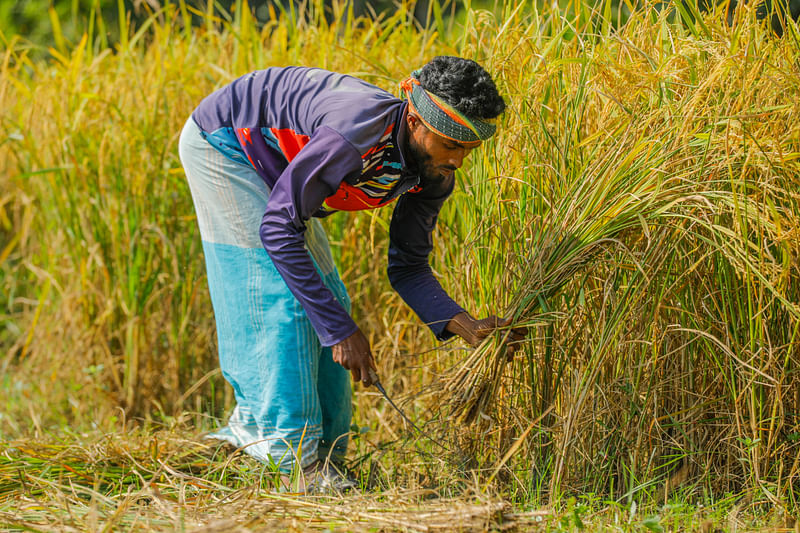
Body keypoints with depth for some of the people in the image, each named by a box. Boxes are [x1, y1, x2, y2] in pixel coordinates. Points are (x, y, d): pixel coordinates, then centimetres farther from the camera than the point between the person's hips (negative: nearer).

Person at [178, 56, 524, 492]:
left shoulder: (434, 175, -14)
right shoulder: (358, 133, -40)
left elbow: (406, 267, -4)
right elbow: (277, 228, -34)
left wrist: (465, 325, -22)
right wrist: (340, 328, -34)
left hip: (271, 161, 8)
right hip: (219, 141, -8)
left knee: (324, 297, 3)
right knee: (281, 292, -16)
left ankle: (254, 422, 13)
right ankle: (295, 455, -13)